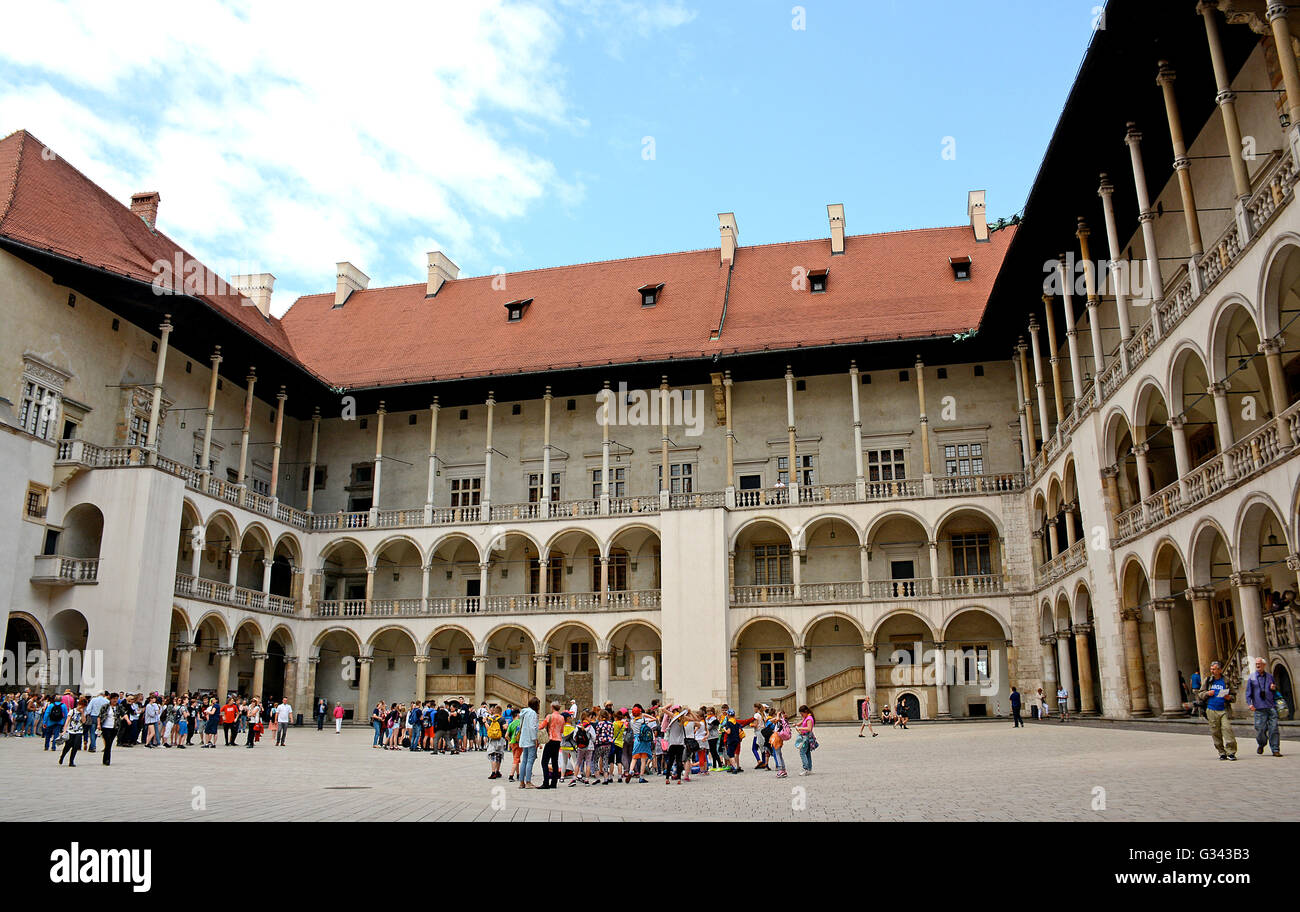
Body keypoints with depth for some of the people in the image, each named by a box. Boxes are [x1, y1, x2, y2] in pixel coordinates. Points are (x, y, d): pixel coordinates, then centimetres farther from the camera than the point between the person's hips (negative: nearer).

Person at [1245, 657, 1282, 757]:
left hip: (1271, 707, 1)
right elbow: (1248, 692, 7)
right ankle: (1261, 744, 24)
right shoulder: (1252, 678, 8)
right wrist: (1250, 703, -7)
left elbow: (1276, 692, 23)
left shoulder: (1270, 677, 13)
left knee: (1273, 728, -5)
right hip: (1259, 708, -1)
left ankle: (1275, 750, 1)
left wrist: (1274, 688, -1)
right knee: (1260, 728, -3)